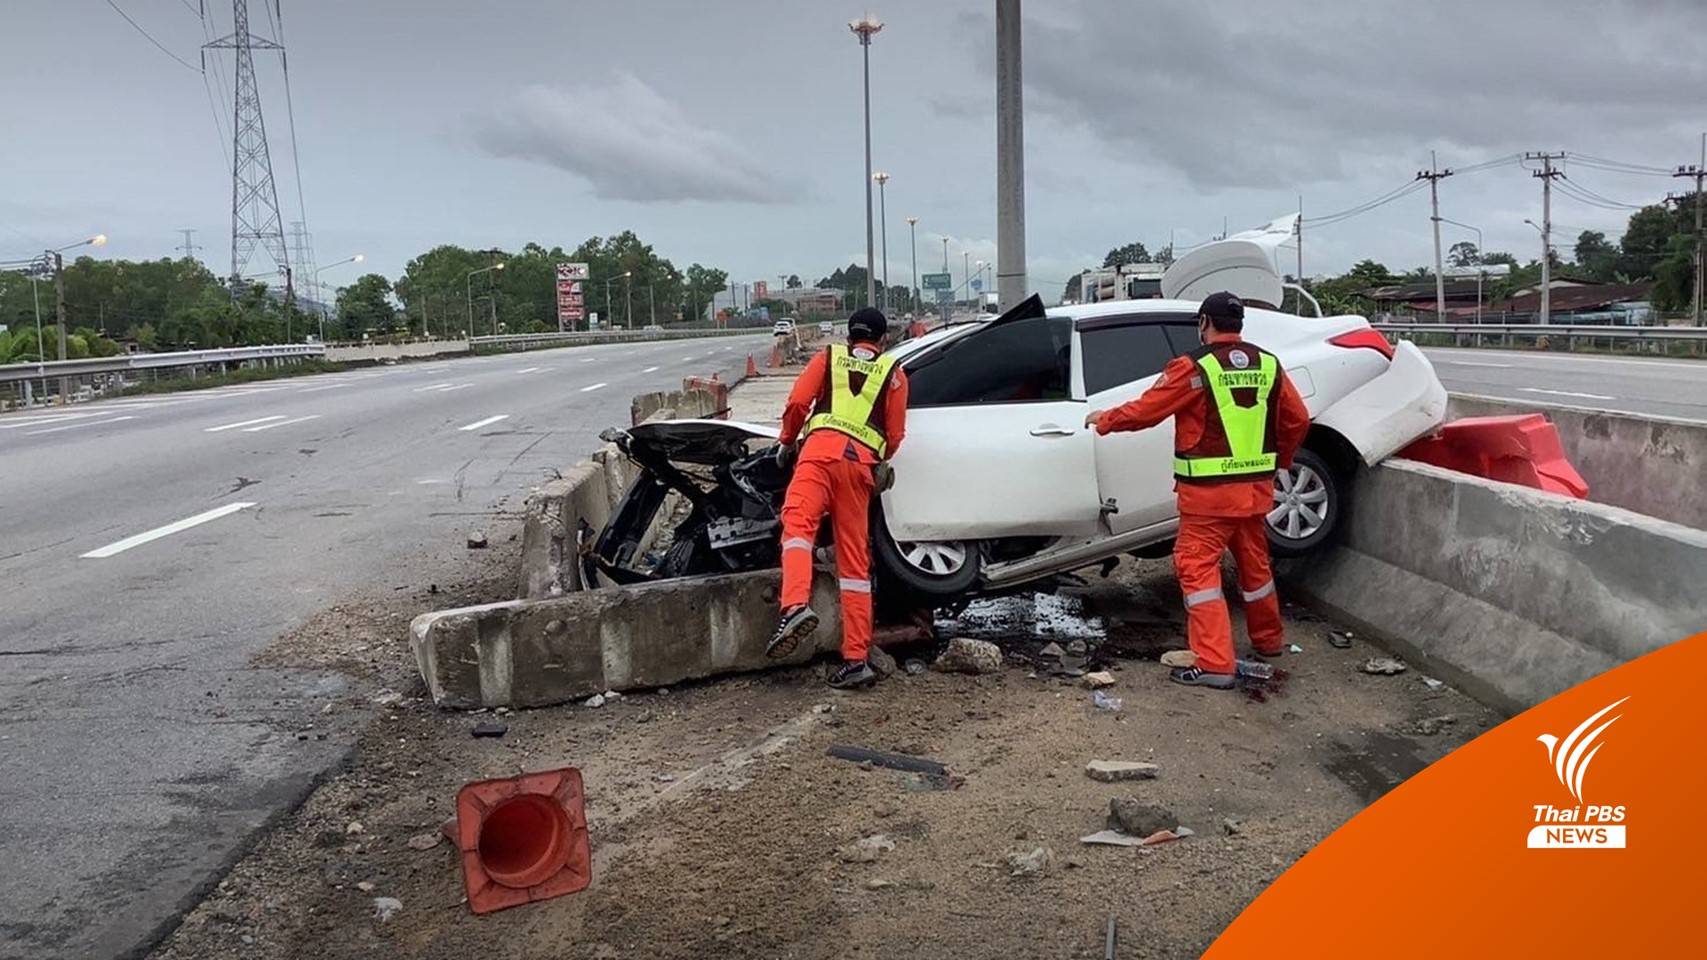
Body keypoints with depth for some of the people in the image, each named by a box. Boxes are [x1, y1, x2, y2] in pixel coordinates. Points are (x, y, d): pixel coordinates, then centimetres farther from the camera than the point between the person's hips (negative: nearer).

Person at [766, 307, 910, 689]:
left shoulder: (828, 357, 22)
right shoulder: (893, 373, 23)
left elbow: (797, 403, 11)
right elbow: (895, 435, 18)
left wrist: (786, 442, 27)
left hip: (821, 448, -2)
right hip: (862, 462, 2)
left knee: (798, 521, -18)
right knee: (854, 560, 4)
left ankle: (796, 606, -47)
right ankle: (856, 659, 2)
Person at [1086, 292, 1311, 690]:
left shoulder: (1193, 367, -12)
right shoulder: (1269, 365, 5)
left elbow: (1146, 410, -8)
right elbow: (1297, 420, 10)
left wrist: (1104, 419, 9)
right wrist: (1279, 461, 26)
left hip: (1209, 492, -6)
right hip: (1257, 488, 6)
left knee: (1198, 568, -3)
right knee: (1254, 562, 21)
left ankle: (1215, 663, -9)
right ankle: (1268, 641, 38)